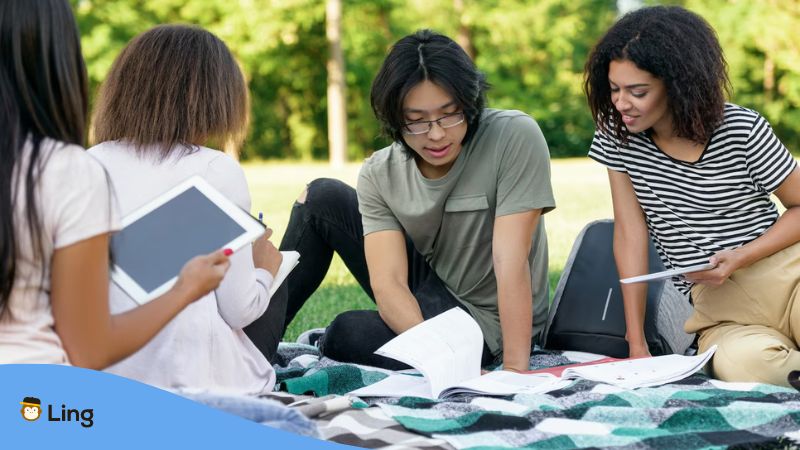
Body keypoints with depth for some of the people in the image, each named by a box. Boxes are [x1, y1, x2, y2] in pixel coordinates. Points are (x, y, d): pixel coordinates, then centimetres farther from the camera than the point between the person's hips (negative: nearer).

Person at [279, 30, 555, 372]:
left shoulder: (516, 137, -24)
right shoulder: (379, 174, -12)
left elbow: (511, 262, -29)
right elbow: (387, 282, -23)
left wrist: (515, 370, -35)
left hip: (484, 321, -5)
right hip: (422, 304, 5)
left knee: (347, 334, -27)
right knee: (323, 198, -2)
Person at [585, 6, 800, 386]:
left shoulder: (741, 131, -7)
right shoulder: (618, 138, 1)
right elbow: (630, 235, 0)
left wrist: (740, 258, -14)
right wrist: (636, 346, -3)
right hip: (717, 302, 2)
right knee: (741, 364, -35)